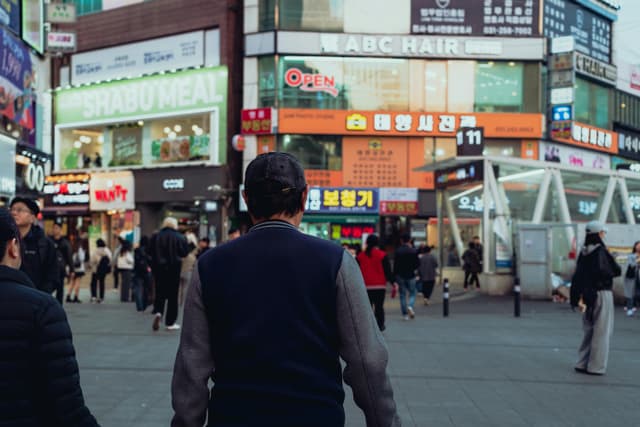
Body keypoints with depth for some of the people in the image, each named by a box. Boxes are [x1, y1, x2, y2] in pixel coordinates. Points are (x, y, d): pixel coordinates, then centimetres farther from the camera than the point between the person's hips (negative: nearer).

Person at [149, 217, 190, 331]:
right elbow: (185, 252, -6)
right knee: (173, 295, 5)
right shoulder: (179, 237, -10)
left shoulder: (156, 236, -2)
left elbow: (150, 252, 2)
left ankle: (158, 312, -13)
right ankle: (170, 323, 7)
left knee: (160, 292, 14)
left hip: (158, 268, 2)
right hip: (174, 269, -2)